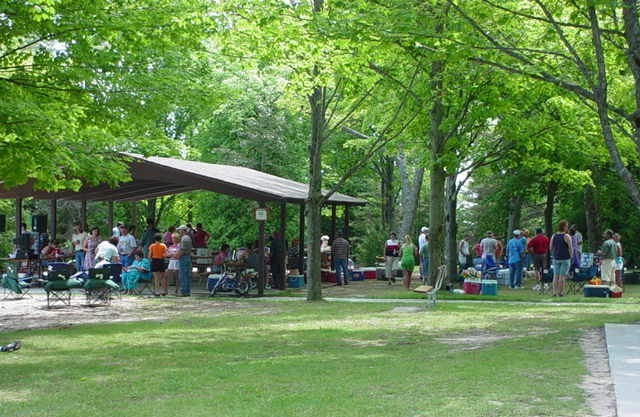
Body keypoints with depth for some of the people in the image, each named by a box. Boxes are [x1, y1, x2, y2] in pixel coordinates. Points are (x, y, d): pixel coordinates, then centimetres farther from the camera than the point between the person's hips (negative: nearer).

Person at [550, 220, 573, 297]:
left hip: (556, 259, 5)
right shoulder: (567, 236, -11)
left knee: (555, 276, 8)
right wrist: (571, 256, 2)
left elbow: (551, 248, 8)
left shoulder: (554, 236, 5)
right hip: (565, 259, -5)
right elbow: (570, 248, -13)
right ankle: (560, 293, -3)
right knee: (562, 276, -3)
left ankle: (555, 292, 6)